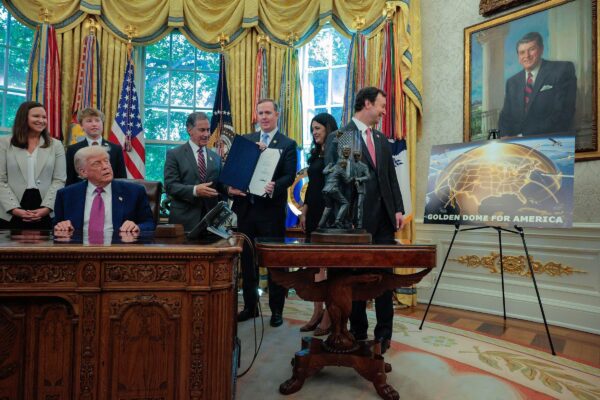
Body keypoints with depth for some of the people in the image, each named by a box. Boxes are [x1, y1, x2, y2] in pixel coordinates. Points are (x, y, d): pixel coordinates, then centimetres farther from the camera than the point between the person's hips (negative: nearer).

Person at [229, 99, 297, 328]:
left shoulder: (288, 144, 0)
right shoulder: (246, 140, 12)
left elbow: (289, 177, -10)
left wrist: (274, 187, -29)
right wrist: (230, 186, -11)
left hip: (272, 210, -4)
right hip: (246, 207, 4)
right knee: (247, 260, 12)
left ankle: (276, 310, 19)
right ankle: (250, 306, 28)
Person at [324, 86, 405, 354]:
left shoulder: (382, 140, 17)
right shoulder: (339, 138, -3)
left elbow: (391, 178, 15)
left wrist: (398, 209, 5)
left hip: (383, 219, 6)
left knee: (385, 275, 7)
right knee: (356, 276, 6)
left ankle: (384, 334, 20)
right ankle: (358, 333, 21)